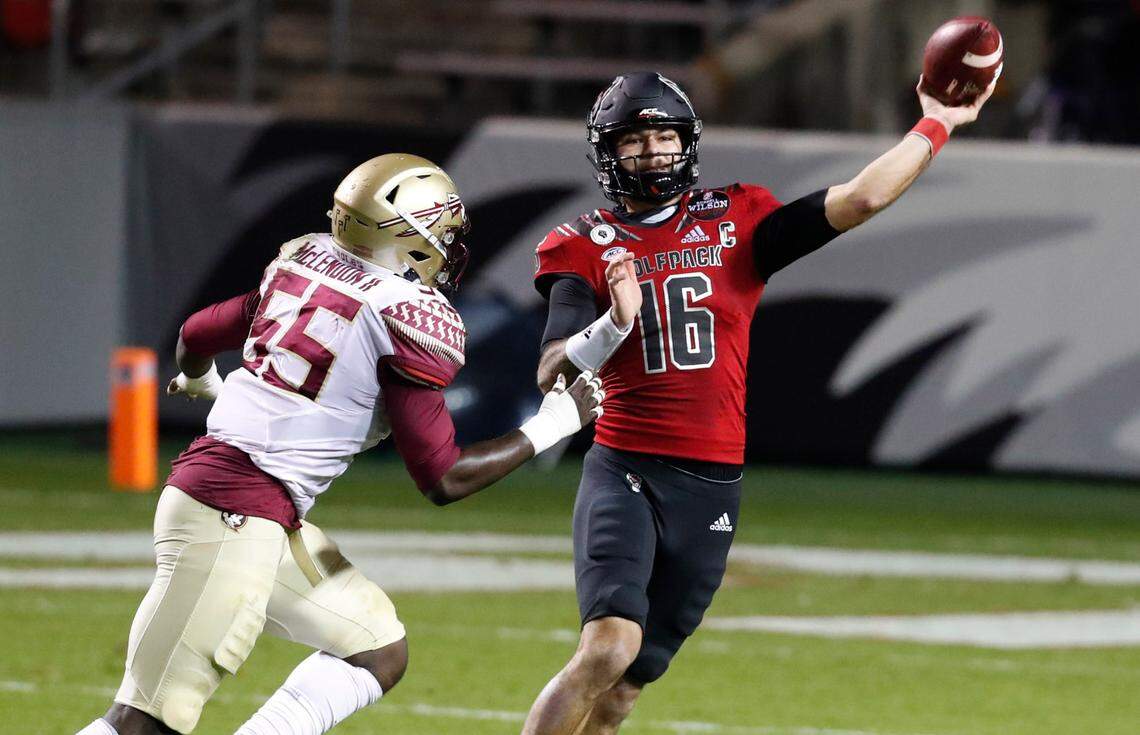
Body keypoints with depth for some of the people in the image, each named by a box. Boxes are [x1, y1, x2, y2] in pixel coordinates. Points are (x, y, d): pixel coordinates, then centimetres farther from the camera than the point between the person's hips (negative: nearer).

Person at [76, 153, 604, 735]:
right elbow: (442, 479, -8)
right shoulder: (413, 320, -10)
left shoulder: (306, 265, 12)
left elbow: (196, 336, 27)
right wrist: (551, 426, 3)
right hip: (234, 517, -9)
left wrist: (199, 381, 50)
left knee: (380, 655, 15)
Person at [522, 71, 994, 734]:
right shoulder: (584, 248, 2)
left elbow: (860, 201, 1)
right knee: (609, 649, -24)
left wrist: (938, 124, 3)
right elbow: (552, 374, -8)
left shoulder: (736, 223, 8)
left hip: (713, 483, 3)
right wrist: (613, 326, -26)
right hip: (624, 472, -3)